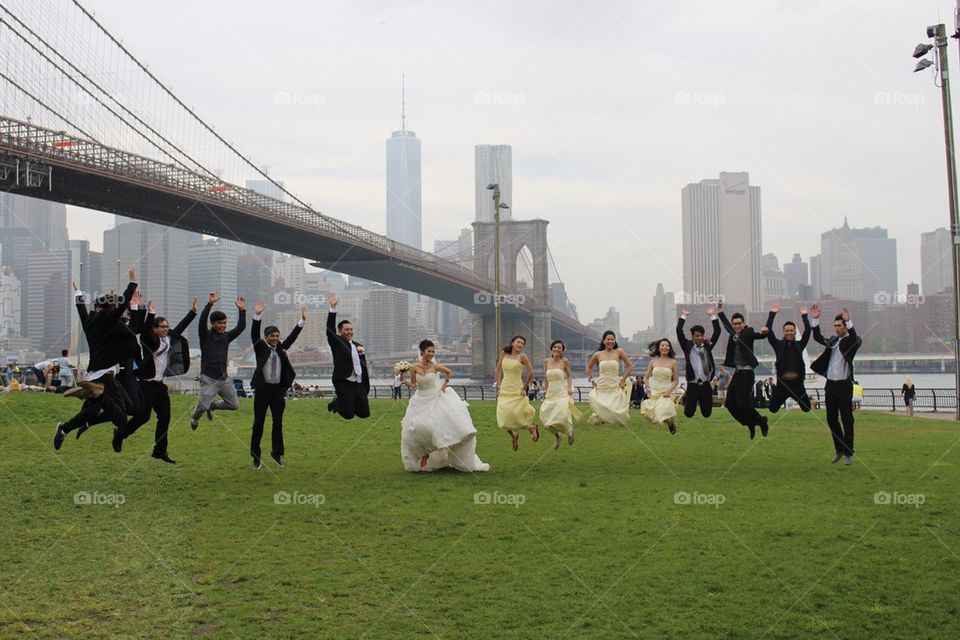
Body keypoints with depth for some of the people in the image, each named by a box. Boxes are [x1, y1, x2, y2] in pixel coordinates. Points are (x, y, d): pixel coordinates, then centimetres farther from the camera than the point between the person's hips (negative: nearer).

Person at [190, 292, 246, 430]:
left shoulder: (227, 336, 10)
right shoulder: (205, 335, -4)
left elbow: (241, 327, 0)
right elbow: (202, 321, -21)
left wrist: (242, 310, -12)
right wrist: (210, 304, -30)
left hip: (224, 378, 5)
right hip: (209, 379, -5)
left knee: (234, 405, 6)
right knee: (203, 406, -9)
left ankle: (212, 406, 33)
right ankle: (195, 417, 29)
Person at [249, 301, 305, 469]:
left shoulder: (281, 348, 10)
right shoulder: (260, 347, 0)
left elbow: (292, 336, 5)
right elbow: (254, 334, -14)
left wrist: (302, 321, -5)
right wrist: (257, 316, -27)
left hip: (278, 389, 4)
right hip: (262, 389, -4)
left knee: (278, 423, 9)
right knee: (258, 423, 1)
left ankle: (277, 452, 21)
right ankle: (255, 455, 11)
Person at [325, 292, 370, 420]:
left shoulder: (358, 345, 17)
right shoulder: (336, 343, 1)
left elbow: (363, 365, 16)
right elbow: (330, 329, -13)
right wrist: (333, 308, -20)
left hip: (359, 385, 6)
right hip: (344, 384, -5)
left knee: (364, 413, 2)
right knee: (348, 414, -8)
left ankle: (350, 404, 30)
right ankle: (336, 402, 23)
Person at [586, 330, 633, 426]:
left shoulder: (619, 352, 1)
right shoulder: (598, 354, 4)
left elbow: (630, 366, 6)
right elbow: (589, 367, 19)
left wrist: (623, 379, 1)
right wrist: (592, 381, 11)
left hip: (615, 387, -1)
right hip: (601, 387, 1)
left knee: (616, 410, -6)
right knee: (600, 411, -5)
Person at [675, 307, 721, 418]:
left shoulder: (708, 345, 8)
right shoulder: (687, 346, 1)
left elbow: (717, 332, 4)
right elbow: (679, 331, -6)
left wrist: (712, 316, 4)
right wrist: (684, 316, -2)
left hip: (706, 384, 2)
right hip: (692, 385, -2)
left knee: (707, 413, 5)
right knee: (688, 413, -2)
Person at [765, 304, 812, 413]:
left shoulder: (799, 345, 7)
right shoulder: (779, 345, 3)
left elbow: (807, 332, -3)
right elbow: (769, 332, -6)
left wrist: (804, 316, -5)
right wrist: (772, 314, -7)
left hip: (797, 382, 1)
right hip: (782, 382, -1)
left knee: (806, 408, 4)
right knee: (773, 408, 3)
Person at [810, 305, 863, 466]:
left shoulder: (851, 341, -5)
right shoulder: (832, 340, 12)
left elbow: (856, 341, -26)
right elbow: (817, 337, 17)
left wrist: (849, 321, -35)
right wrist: (815, 319, 5)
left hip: (844, 386, -6)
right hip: (830, 385, 6)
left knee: (847, 420, -2)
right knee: (831, 419, 11)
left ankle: (848, 453, 5)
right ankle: (839, 449, 25)